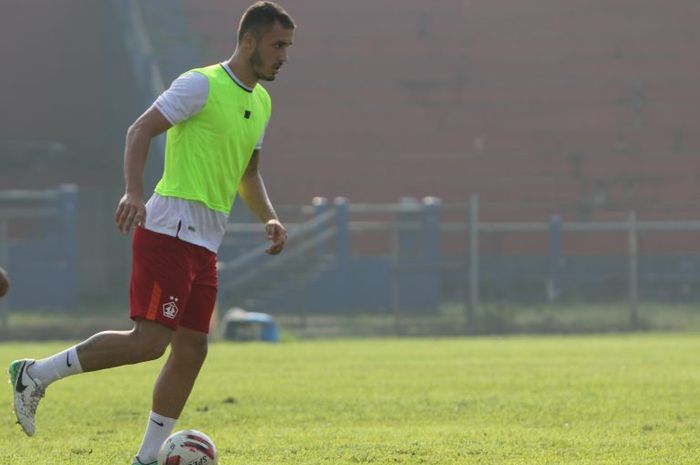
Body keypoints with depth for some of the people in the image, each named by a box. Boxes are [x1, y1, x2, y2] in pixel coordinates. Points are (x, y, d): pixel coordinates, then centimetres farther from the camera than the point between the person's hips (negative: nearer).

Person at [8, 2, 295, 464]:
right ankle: (37, 374, -6)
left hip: (205, 243, 9)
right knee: (149, 341, -16)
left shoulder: (261, 102, 17)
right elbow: (140, 131, -13)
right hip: (170, 230, -9)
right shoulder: (202, 84, -9)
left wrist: (270, 218, 11)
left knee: (192, 349, 5)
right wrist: (135, 193, -28)